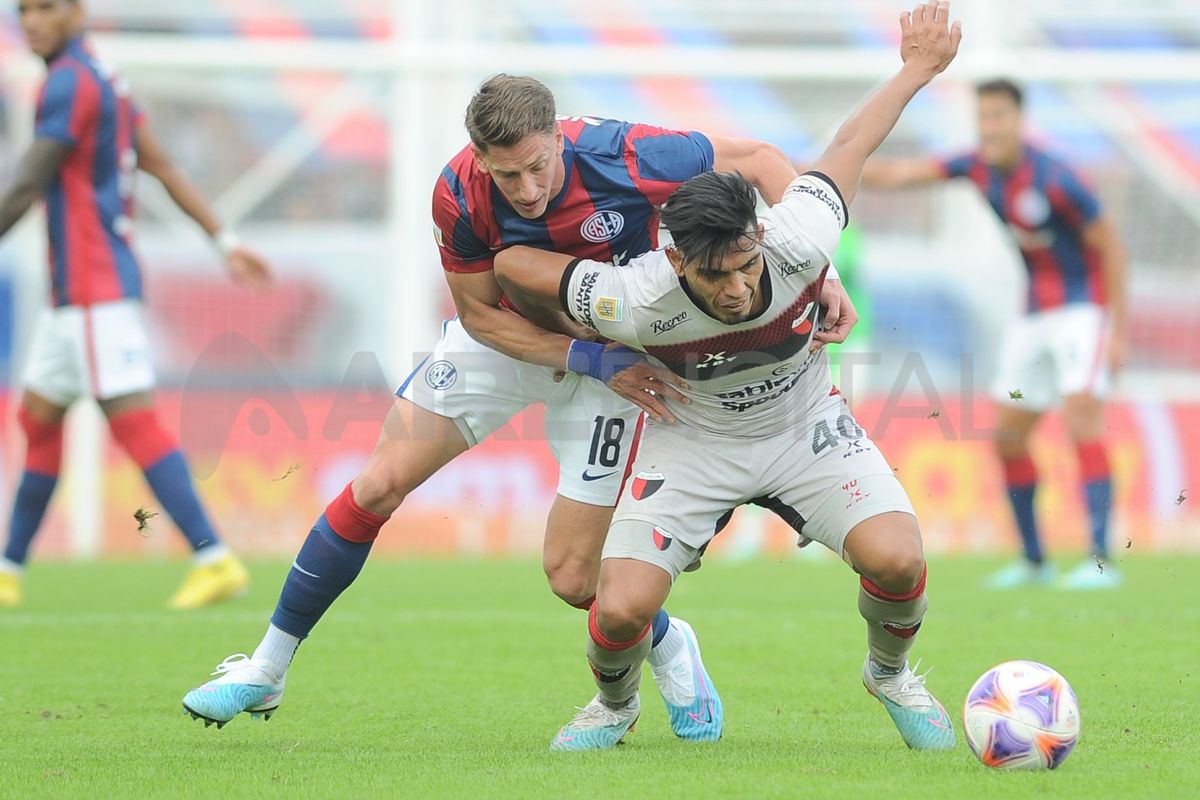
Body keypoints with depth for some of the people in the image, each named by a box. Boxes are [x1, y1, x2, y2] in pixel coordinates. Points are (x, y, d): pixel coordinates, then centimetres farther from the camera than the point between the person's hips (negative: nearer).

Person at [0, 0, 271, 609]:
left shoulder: (69, 82, -13)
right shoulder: (102, 79, 16)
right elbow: (162, 166, 17)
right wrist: (224, 240, 18)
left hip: (95, 288, -10)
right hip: (75, 291, 10)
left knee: (133, 421, -12)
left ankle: (215, 560, -14)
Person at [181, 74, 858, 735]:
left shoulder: (624, 158, -34)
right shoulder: (460, 196, -27)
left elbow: (761, 160, -21)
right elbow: (479, 313, -13)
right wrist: (592, 360, -25)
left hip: (618, 353, -2)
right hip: (508, 335, 2)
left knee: (571, 576, -5)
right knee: (380, 485, -6)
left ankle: (669, 650, 30)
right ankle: (264, 672, 8)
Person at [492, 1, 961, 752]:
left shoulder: (797, 246, -32)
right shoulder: (635, 303, -36)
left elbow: (845, 150, -12)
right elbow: (512, 263, -21)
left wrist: (918, 69, 4)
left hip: (806, 423, 1)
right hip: (694, 441, -1)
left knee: (898, 561, -21)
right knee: (620, 610, -17)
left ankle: (891, 675, 15)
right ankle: (614, 706, 21)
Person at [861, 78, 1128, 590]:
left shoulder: (1052, 180, -22)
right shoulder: (980, 168, -3)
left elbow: (1110, 247, -15)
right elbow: (900, 174, -2)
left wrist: (1119, 331, -16)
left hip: (1083, 307, -8)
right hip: (1035, 313, 8)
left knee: (1081, 418, -22)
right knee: (1007, 437, 7)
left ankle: (1101, 561, -23)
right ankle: (1033, 561, 18)